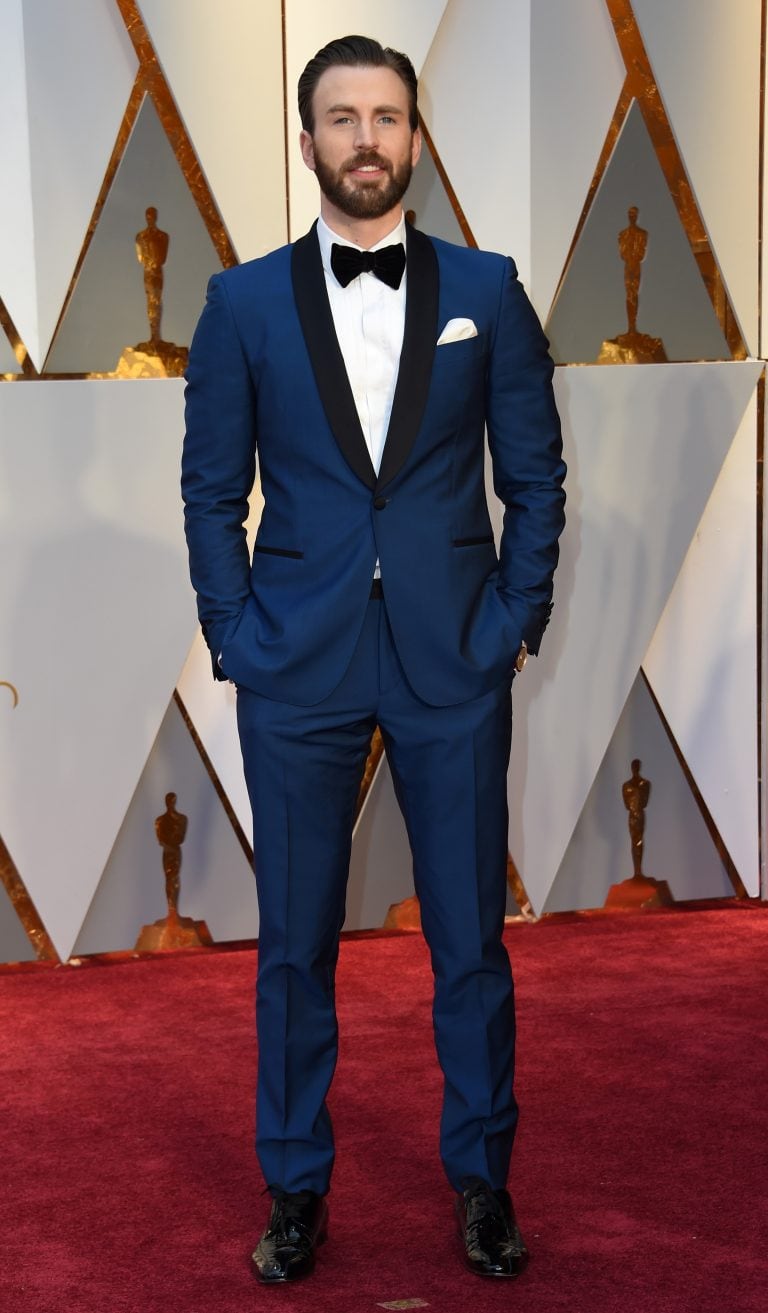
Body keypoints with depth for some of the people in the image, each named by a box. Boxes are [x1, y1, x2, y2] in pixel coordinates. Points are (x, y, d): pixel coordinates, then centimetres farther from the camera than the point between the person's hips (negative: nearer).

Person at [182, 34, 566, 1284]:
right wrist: (235, 637, -2)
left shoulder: (485, 289, 4)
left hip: (455, 665, 0)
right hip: (298, 667, 0)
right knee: (294, 941, 8)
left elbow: (535, 474, 6)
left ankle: (481, 1175, 23)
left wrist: (515, 621, -2)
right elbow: (212, 491, 5)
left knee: (472, 936, 6)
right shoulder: (245, 302, 3)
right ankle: (297, 1185, 23)